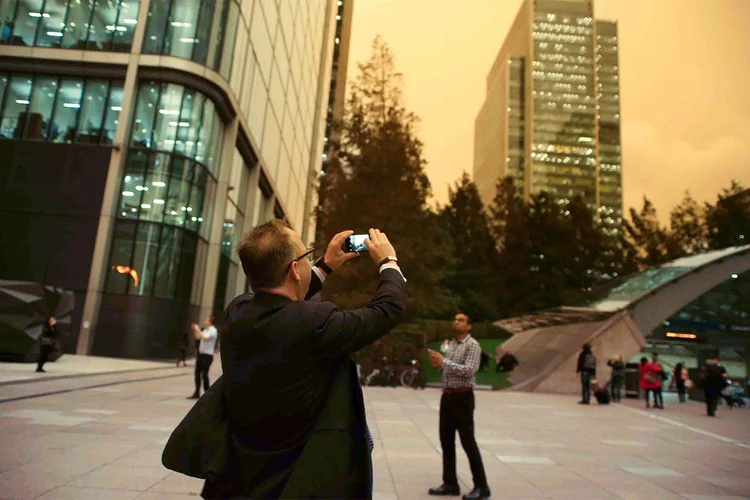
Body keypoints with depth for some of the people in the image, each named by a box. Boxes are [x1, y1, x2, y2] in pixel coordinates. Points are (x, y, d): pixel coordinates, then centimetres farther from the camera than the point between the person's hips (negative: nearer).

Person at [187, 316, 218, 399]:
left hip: (207, 355, -8)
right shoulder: (205, 330, 15)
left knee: (204, 374, -7)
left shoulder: (213, 330, -11)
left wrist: (198, 330, -16)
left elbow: (204, 338, -24)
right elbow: (197, 337, 23)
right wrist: (194, 329, 9)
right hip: (200, 354, 8)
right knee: (197, 374, 9)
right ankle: (197, 393, 17)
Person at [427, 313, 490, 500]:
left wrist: (444, 361, -21)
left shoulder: (472, 345, -8)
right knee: (446, 440, 11)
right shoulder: (451, 344, 16)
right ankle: (450, 484, 22)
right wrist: (438, 364, 1)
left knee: (468, 442, -3)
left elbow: (469, 370, -20)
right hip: (447, 396, 8)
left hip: (463, 397, -8)